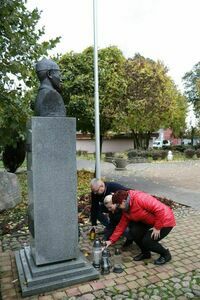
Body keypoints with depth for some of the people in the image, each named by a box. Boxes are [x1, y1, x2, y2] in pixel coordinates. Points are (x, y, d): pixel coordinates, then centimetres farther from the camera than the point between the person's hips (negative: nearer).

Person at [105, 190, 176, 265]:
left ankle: (165, 254, 13)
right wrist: (111, 240, -1)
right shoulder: (126, 209, -1)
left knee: (147, 242, -15)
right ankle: (145, 252, 15)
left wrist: (157, 227, -23)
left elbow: (160, 209, -32)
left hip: (164, 222, -8)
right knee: (134, 231, -9)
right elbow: (121, 225, 4)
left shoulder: (139, 198, -30)